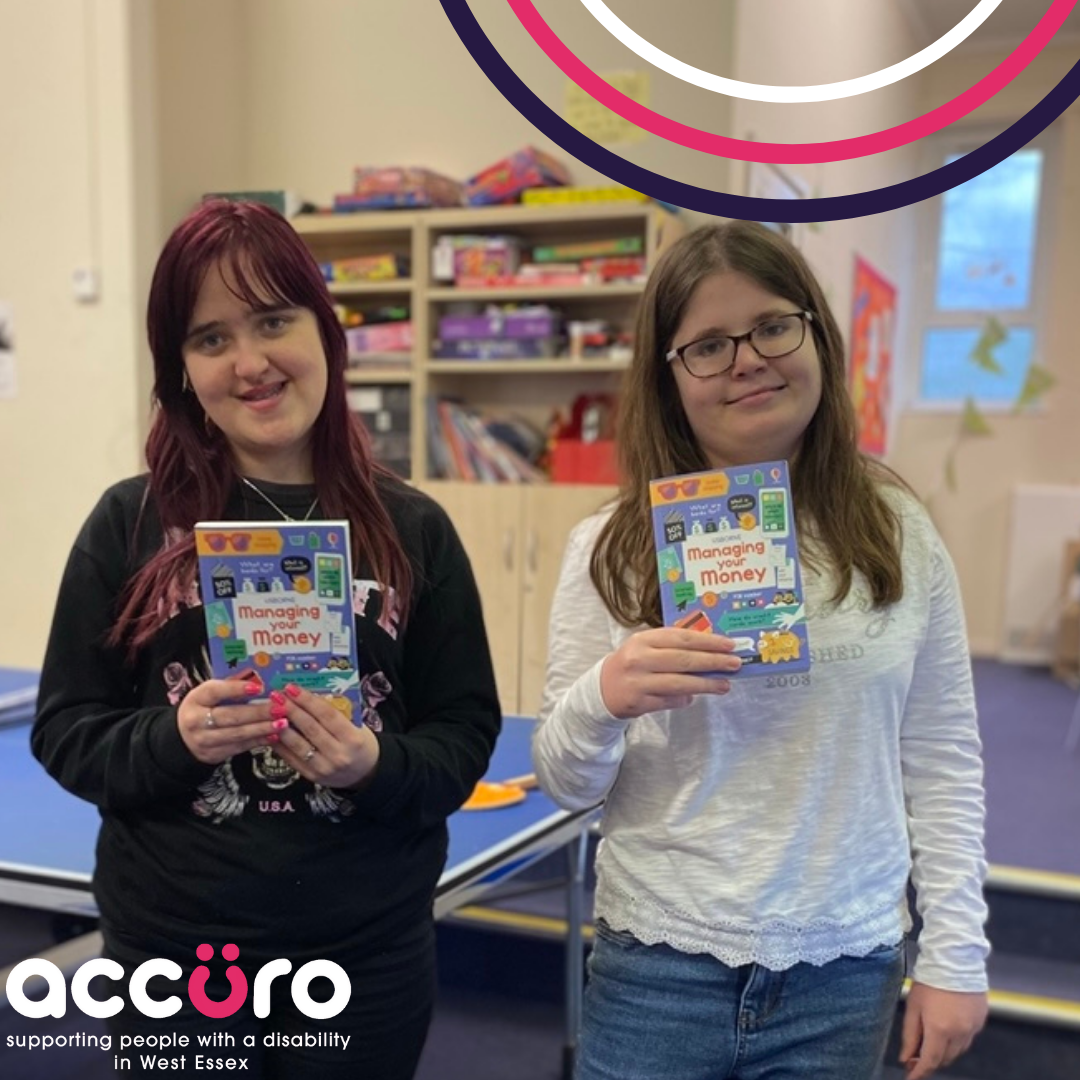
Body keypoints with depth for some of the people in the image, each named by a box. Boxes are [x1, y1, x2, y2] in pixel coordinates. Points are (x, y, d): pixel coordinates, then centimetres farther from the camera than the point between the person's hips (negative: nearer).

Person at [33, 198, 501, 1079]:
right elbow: (64, 732, -1)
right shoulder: (128, 523, -4)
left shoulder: (412, 529, -4)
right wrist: (175, 739, -19)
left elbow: (467, 735, -2)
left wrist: (376, 767, -20)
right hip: (172, 951, 0)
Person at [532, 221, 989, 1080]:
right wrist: (601, 700, -23)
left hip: (846, 973, 2)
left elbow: (943, 761, 3)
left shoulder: (899, 536, -3)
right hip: (660, 966, -1)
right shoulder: (612, 549, -8)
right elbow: (565, 786, -3)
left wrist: (955, 954, 3)